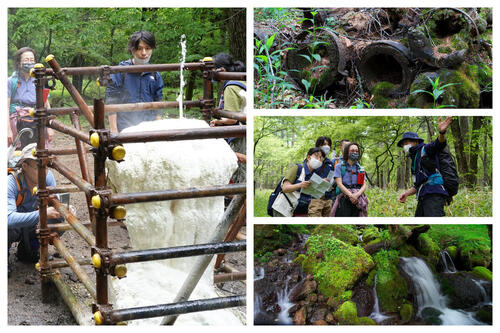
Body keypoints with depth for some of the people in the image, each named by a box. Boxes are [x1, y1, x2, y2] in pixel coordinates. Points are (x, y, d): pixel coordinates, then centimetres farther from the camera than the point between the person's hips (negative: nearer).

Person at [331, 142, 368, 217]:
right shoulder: (339, 166, 8)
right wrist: (350, 195, -18)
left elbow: (364, 185, 9)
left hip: (358, 200, 3)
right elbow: (339, 184, -3)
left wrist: (357, 194, -13)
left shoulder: (360, 168, 18)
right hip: (344, 199, -3)